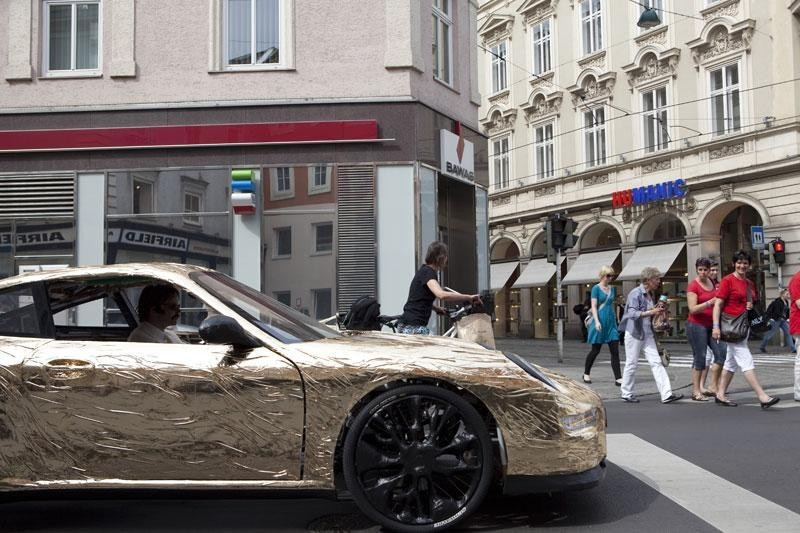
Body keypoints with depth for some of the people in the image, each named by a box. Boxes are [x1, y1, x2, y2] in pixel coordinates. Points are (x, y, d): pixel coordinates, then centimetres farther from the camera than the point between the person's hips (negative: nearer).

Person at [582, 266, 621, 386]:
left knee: (615, 351, -3)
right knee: (595, 350, 5)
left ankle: (618, 378, -4)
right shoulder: (596, 288, -5)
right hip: (600, 321, -5)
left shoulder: (612, 289, 13)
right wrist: (597, 321, -20)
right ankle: (586, 373, 23)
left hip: (611, 322, 5)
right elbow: (594, 306, -10)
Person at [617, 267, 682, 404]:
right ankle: (627, 394, 16)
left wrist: (658, 309, 3)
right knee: (631, 364, 3)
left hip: (647, 333, 8)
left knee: (656, 363, 0)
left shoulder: (650, 294, 10)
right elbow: (633, 313, -25)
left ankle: (666, 394, -3)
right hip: (634, 333, -7)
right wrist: (651, 312, -31)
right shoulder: (635, 294, -15)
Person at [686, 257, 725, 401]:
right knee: (699, 358, -4)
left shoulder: (712, 283, 11)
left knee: (721, 354, 0)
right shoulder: (693, 286, -10)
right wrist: (710, 302, -26)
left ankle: (713, 387, 11)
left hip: (711, 325, 7)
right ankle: (696, 391, 3)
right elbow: (693, 309, -18)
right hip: (697, 325, -7)